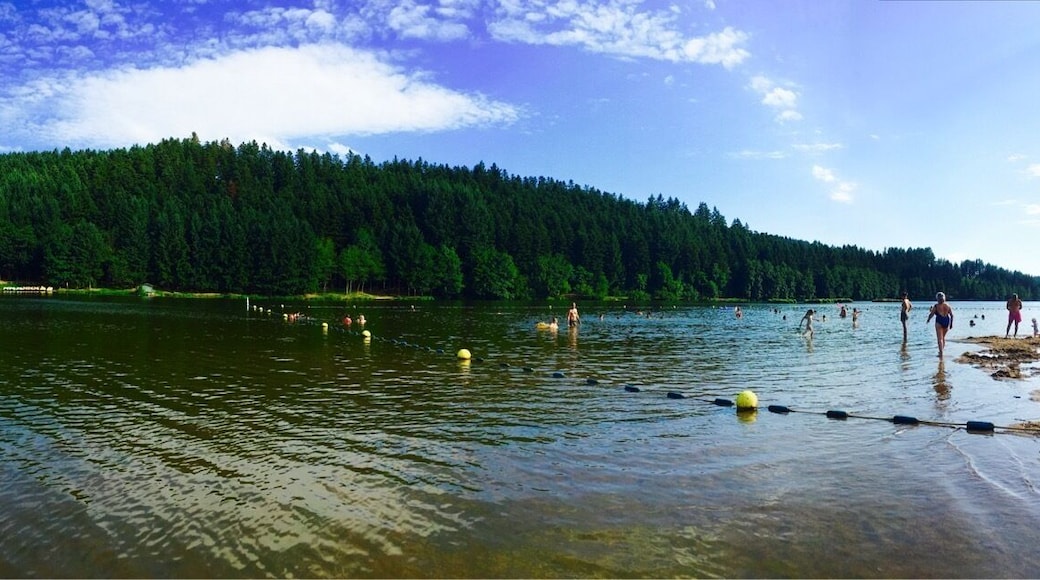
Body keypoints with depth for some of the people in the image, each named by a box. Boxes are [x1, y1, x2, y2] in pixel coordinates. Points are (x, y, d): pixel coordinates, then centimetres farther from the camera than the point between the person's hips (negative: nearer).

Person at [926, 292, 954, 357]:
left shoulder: (936, 306, -5)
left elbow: (931, 314, -5)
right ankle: (941, 350, 26)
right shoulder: (948, 306, 8)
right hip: (947, 321, 5)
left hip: (939, 322, -5)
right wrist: (951, 323, 16)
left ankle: (941, 352, -14)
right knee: (943, 337, 21)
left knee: (940, 338, -5)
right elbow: (951, 315, 8)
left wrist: (928, 319, 14)